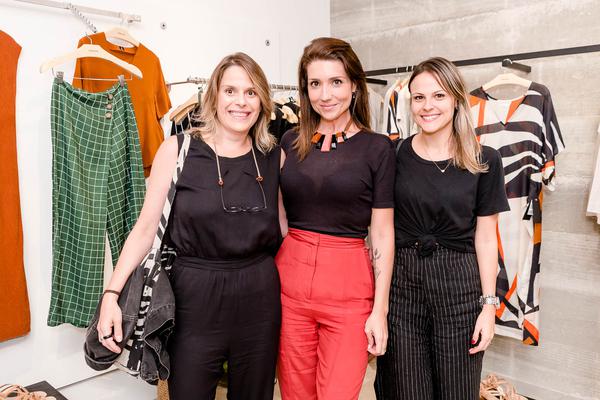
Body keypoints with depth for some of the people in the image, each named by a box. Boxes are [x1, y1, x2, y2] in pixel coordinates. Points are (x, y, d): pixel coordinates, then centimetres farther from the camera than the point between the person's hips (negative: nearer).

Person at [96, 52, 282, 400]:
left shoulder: (274, 156, 3)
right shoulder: (178, 150, -4)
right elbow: (146, 227, -4)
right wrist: (112, 293, -12)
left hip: (259, 296, 3)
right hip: (195, 296, -2)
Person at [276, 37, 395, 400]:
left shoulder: (377, 148, -3)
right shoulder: (290, 142, 6)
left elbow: (383, 235, -3)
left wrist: (380, 310, -5)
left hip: (349, 286, -3)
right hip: (289, 280, 3)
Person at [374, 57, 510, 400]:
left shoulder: (484, 161, -2)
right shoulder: (395, 155, -1)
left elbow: (485, 237, 1)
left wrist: (489, 305, -2)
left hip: (459, 285, 0)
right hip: (401, 281, 1)